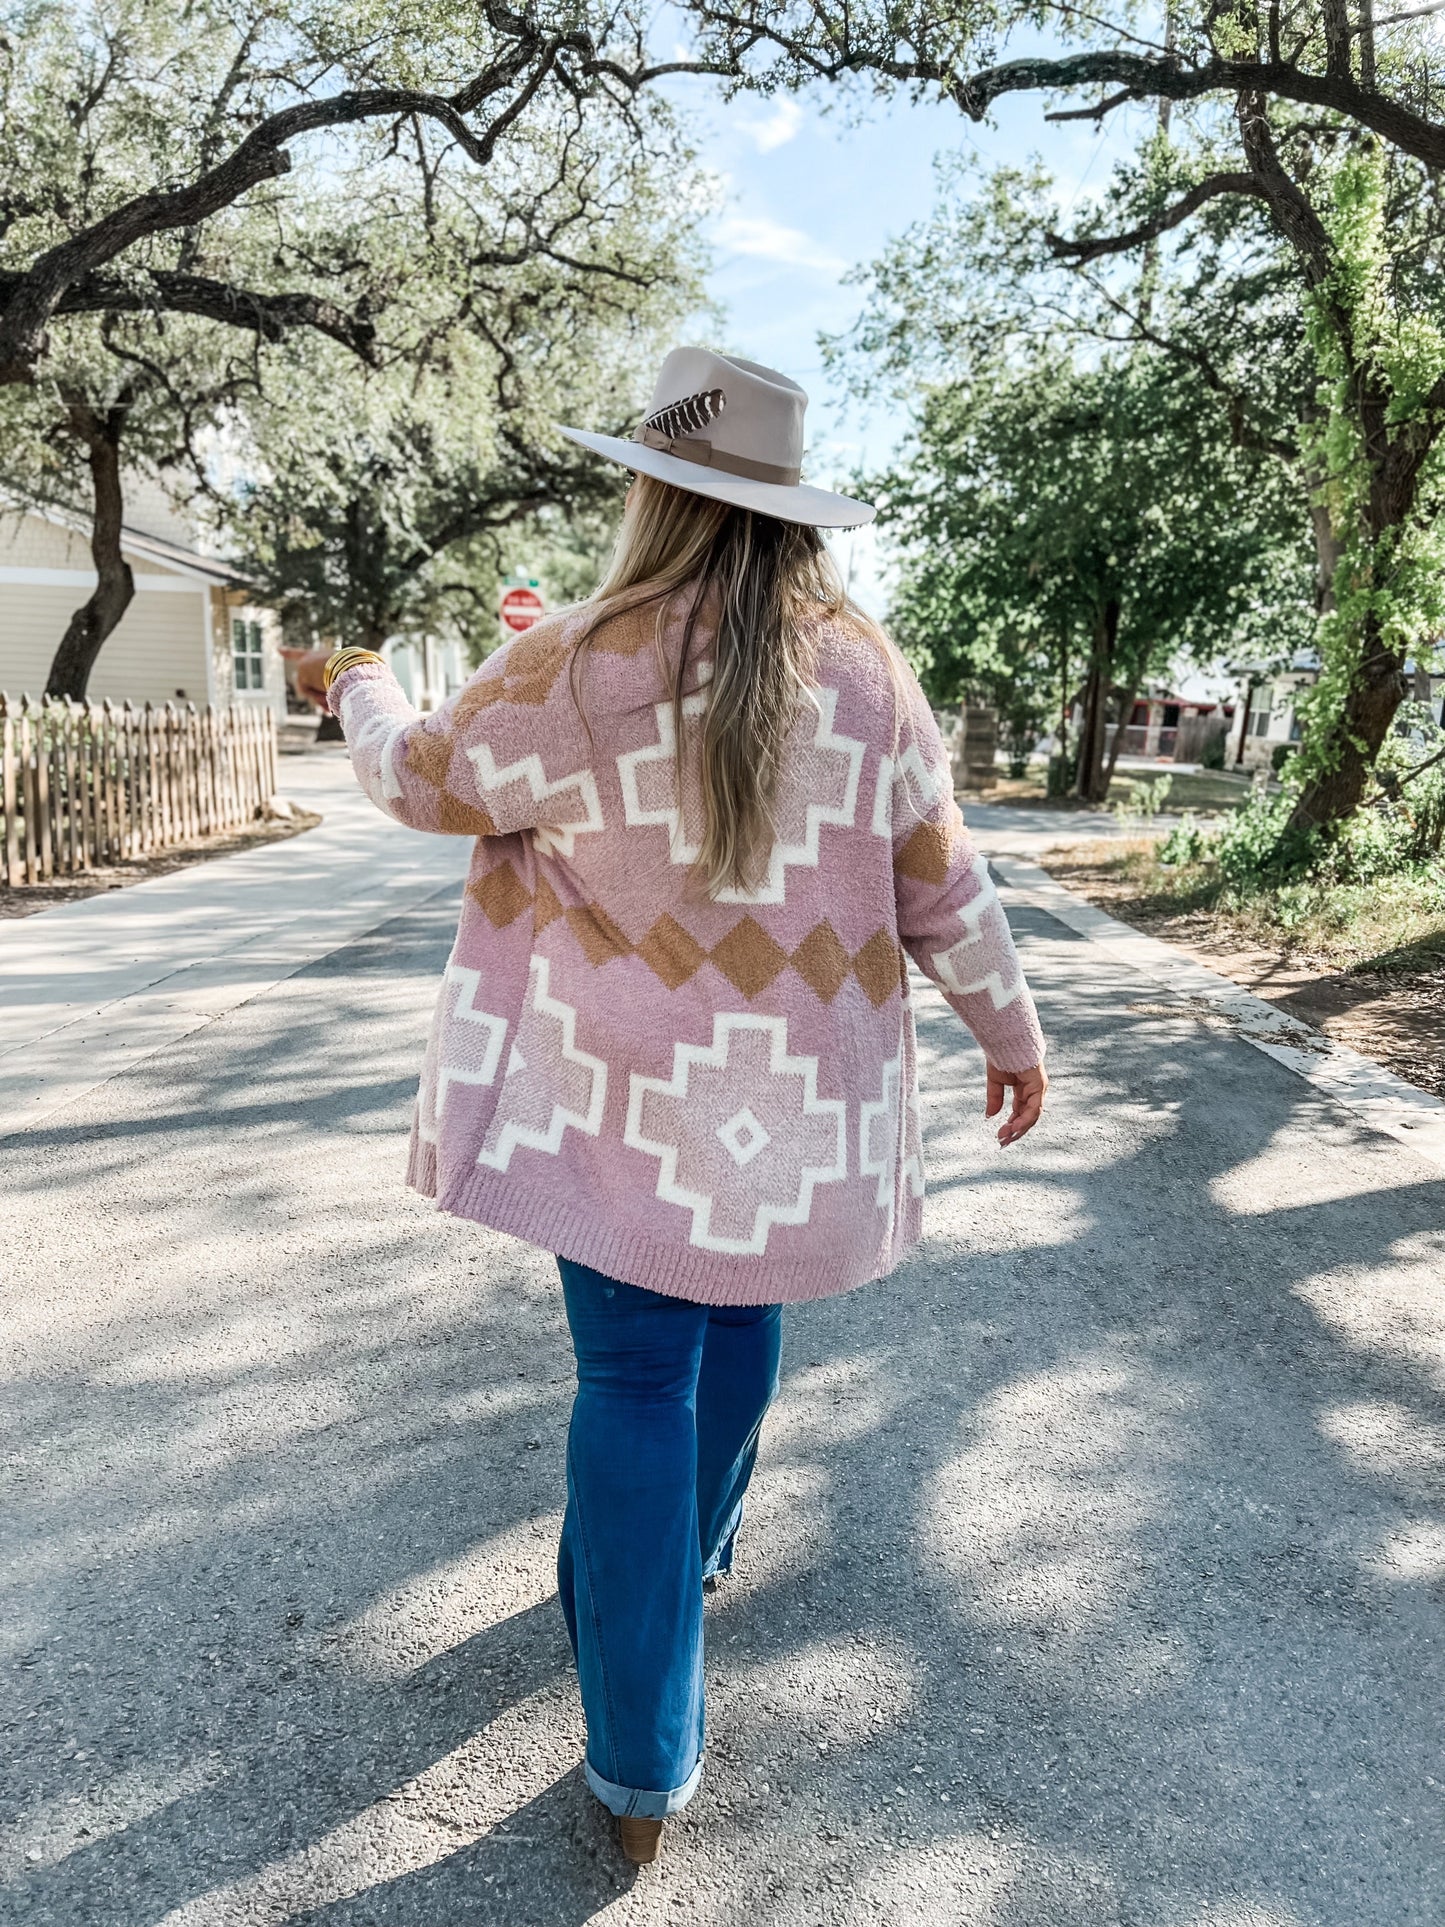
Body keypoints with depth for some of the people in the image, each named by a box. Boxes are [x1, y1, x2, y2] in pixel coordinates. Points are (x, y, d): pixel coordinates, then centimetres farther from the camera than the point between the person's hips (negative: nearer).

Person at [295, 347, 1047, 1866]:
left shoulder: (576, 670, -14)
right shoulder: (864, 672, -5)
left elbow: (423, 779, 3)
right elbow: (942, 886, 0)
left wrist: (359, 687, 25)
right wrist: (1011, 1031, 14)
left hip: (632, 1102, -3)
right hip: (801, 1105, 3)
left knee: (637, 1381, 8)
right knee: (741, 1324, 24)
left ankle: (643, 1762, 17)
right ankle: (688, 1555, 51)